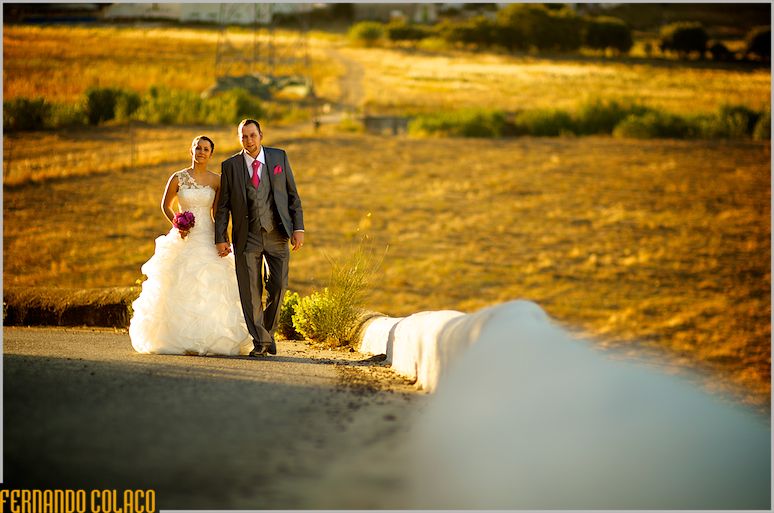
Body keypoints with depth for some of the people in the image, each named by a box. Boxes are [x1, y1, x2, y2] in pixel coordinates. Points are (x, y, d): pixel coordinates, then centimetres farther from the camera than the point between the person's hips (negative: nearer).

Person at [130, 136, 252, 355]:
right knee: (182, 288, -6)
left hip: (208, 239, 1)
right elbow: (165, 205, 12)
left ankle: (209, 341, -2)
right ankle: (182, 340, -3)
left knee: (210, 287, -6)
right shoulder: (178, 178, 1)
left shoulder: (216, 180, 4)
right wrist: (176, 224, -5)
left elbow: (217, 213, 11)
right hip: (184, 239, -1)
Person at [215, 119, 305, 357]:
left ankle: (268, 331, 23)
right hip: (247, 237, -1)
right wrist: (220, 238, -3)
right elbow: (223, 206, 4)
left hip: (277, 234, 1)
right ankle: (259, 341, 6)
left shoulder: (279, 157, 5)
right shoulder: (230, 166, 2)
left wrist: (298, 228, -1)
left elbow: (293, 195, 6)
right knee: (250, 291, -2)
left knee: (278, 286, 1)